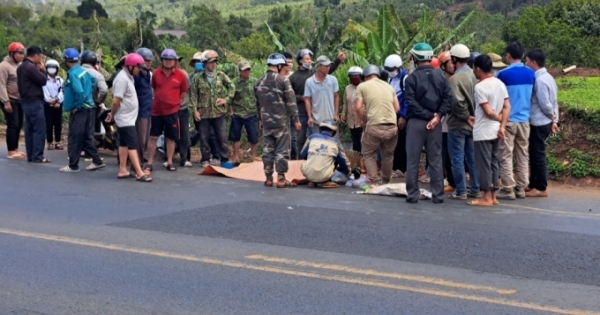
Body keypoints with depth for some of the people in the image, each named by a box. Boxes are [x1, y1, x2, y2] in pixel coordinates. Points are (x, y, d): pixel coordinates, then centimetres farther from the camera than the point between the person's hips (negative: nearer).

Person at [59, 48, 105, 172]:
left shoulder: (73, 74, -19)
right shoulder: (84, 71, 7)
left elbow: (79, 92, -29)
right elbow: (93, 83, 22)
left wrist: (76, 106, -16)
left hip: (79, 111, -9)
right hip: (89, 108, 9)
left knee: (74, 139, 1)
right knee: (86, 137, 17)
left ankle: (73, 166, 8)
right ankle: (97, 161, 19)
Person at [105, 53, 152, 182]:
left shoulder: (128, 77, 11)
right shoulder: (122, 79, -21)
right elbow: (116, 101, -22)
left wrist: (112, 114, 14)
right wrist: (113, 114, -8)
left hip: (128, 118, 10)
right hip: (125, 118, -10)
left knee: (124, 144, 11)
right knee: (133, 145, -10)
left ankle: (122, 171, 16)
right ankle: (140, 173, -10)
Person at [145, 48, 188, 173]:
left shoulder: (181, 75, -4)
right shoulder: (155, 73, -1)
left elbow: (183, 93, 8)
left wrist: (172, 102, 8)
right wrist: (161, 100, 11)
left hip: (172, 111, 0)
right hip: (156, 111, 1)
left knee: (171, 137, 8)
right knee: (153, 137, 4)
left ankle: (169, 162, 18)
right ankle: (149, 163, 9)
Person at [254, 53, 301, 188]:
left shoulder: (259, 82, 8)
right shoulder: (283, 80, -10)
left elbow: (258, 103, 14)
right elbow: (291, 102, -11)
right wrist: (296, 119, -6)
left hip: (266, 121, 6)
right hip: (281, 121, -5)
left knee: (268, 149, 10)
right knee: (282, 150, -1)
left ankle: (268, 178, 13)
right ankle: (281, 179, -2)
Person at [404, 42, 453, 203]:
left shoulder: (412, 77, -5)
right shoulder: (440, 75, 6)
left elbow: (411, 102, -13)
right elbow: (448, 97, -3)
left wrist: (428, 115, -10)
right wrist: (437, 116, -8)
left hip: (416, 122, -3)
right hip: (435, 122, 3)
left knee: (413, 160, 3)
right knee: (435, 160, 7)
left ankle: (412, 194, 3)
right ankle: (438, 195, 6)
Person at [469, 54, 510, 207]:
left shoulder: (480, 87, -16)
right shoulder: (500, 84, 8)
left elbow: (488, 111, -17)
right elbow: (507, 107, 2)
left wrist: (500, 119, 0)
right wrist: (502, 126, -4)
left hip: (483, 132, -8)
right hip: (495, 131, 8)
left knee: (484, 164, -2)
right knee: (493, 163, 12)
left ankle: (487, 197, 1)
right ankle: (493, 195, 16)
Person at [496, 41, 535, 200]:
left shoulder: (503, 74, -11)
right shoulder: (531, 74, 3)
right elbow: (531, 95, 15)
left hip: (508, 120, -5)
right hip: (524, 119, 5)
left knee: (506, 156, 0)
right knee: (523, 155, 10)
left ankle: (508, 189, 0)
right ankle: (521, 188, 13)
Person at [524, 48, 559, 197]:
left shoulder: (539, 80, -19)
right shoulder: (547, 77, 12)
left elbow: (544, 104, -19)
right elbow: (553, 102, 13)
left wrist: (552, 117, -3)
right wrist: (554, 120, 11)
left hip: (539, 123, -10)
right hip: (544, 122, 10)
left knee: (538, 155, -2)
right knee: (534, 154, 16)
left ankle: (541, 188, 4)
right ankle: (533, 184, 23)